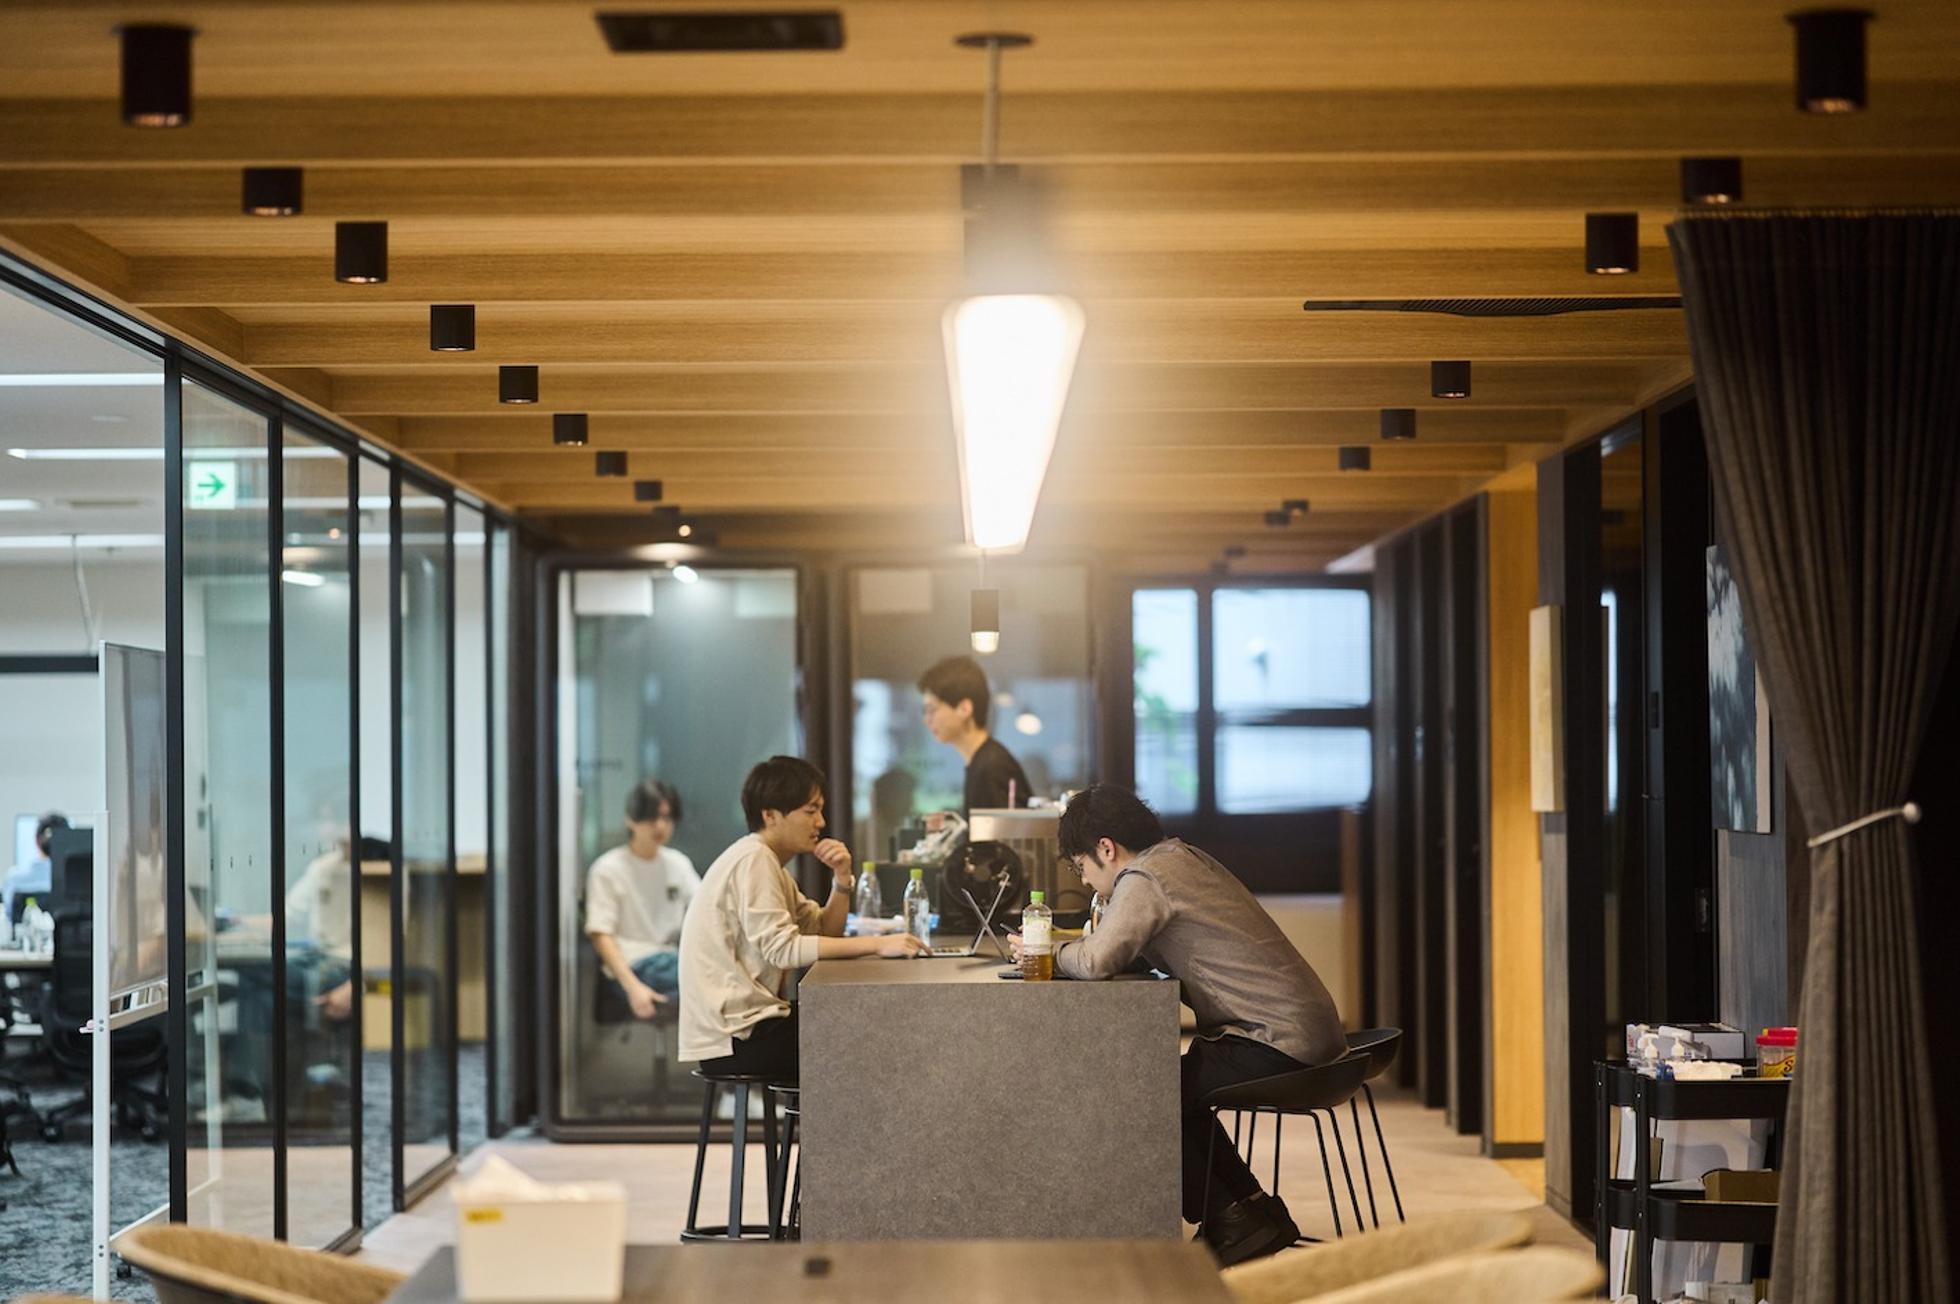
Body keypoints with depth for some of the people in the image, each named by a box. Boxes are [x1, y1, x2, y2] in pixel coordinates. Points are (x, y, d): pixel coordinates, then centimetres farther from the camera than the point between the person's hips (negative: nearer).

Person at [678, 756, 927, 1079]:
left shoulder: (767, 861, 16)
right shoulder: (753, 860, -14)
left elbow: (824, 932, 15)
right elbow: (782, 949, -23)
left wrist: (842, 879, -2)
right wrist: (877, 944, -26)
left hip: (744, 1022, 10)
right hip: (733, 1038, -10)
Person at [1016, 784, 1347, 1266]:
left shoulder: (1143, 880, -12)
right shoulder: (1184, 857, 17)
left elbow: (1098, 961, -24)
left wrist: (1049, 955, -4)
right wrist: (1066, 950, 12)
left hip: (1279, 1043, -10)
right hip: (1312, 1029, 10)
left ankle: (1228, 1221, 4)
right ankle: (1256, 1211, 22)